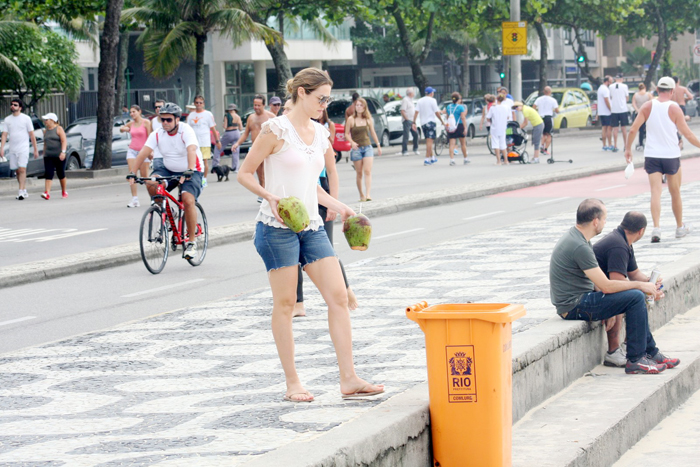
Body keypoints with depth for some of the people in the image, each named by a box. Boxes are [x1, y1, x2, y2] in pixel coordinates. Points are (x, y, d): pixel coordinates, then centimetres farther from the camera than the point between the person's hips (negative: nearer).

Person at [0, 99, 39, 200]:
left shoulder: (26, 118, 0)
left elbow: (32, 135, 2)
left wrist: (36, 150, 0)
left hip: (23, 149, -4)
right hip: (12, 149, 4)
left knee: (22, 170, -15)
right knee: (17, 171, 7)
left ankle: (21, 192, -21)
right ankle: (24, 191, 17)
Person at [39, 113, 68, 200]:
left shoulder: (59, 129, -4)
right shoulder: (45, 131, 14)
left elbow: (64, 141, -13)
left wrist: (63, 152, -25)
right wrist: (44, 154, 16)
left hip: (59, 156, -4)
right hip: (48, 157, 4)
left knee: (61, 174, 5)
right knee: (48, 173, -11)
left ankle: (64, 192, 24)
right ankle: (47, 193, -22)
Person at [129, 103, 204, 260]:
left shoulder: (186, 131, -19)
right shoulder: (157, 135, -6)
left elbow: (191, 150, -35)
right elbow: (144, 152, -16)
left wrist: (189, 172, -51)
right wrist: (132, 173, -29)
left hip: (192, 172, -4)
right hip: (169, 170, 4)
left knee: (188, 200, -26)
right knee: (151, 183, -25)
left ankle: (191, 242, -15)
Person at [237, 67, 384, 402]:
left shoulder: (320, 133, 14)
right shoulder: (276, 130, -7)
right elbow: (245, 174, -5)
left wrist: (337, 206, 13)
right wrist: (270, 196, -20)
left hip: (311, 227, 7)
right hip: (278, 225, -7)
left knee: (338, 296, -3)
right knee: (285, 303, -1)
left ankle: (349, 380, -1)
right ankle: (292, 383, 7)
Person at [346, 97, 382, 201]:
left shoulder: (368, 119, 5)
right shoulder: (351, 120, -2)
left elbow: (372, 132, 15)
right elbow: (346, 134, 0)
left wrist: (378, 145, 18)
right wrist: (352, 142, -18)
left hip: (367, 147, 1)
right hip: (356, 148, -1)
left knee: (367, 171, -12)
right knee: (359, 173, 4)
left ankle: (368, 194, -19)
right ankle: (361, 194, 15)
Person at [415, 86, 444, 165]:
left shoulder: (420, 101, 7)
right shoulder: (432, 100, -7)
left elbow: (416, 112, -1)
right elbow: (436, 113, -9)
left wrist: (414, 122, -3)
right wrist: (442, 121, 2)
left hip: (422, 123, 6)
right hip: (430, 122, -6)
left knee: (428, 141, 18)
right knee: (429, 141, -8)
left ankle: (432, 158, 29)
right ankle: (427, 159, -17)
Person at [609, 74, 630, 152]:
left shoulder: (611, 87, 0)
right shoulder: (624, 86, -5)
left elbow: (611, 97, 8)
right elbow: (627, 98, 3)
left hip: (614, 110, 1)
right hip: (623, 109, -1)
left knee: (615, 128, 4)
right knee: (624, 128, 6)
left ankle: (615, 146, 2)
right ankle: (625, 145, 8)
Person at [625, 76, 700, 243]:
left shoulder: (648, 106, -1)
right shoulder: (674, 108, -8)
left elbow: (633, 130, -5)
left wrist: (628, 148, 7)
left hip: (651, 155, 1)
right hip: (671, 155, -1)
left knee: (655, 192, -5)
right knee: (675, 193, 15)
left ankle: (656, 228, -21)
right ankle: (680, 228, 28)